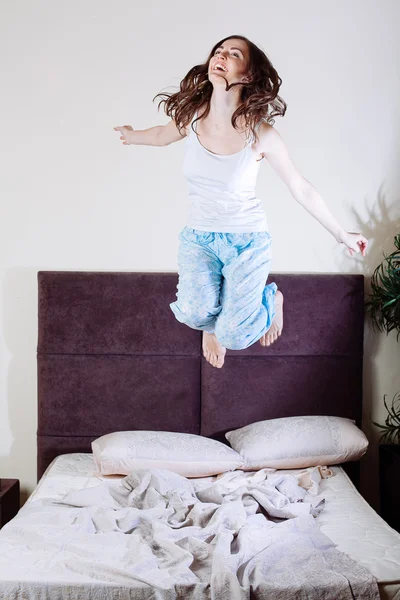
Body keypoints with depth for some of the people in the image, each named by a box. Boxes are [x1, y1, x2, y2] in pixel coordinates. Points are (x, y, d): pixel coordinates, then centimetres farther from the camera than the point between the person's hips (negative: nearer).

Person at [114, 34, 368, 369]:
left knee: (235, 336, -13)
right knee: (196, 314, -23)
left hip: (247, 239, -2)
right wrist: (132, 135, 36)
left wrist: (342, 235, 2)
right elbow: (165, 134, 16)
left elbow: (302, 189, -6)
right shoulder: (192, 117, -10)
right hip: (198, 236, 3)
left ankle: (272, 300, 24)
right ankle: (212, 324, 18)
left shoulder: (261, 134, -19)